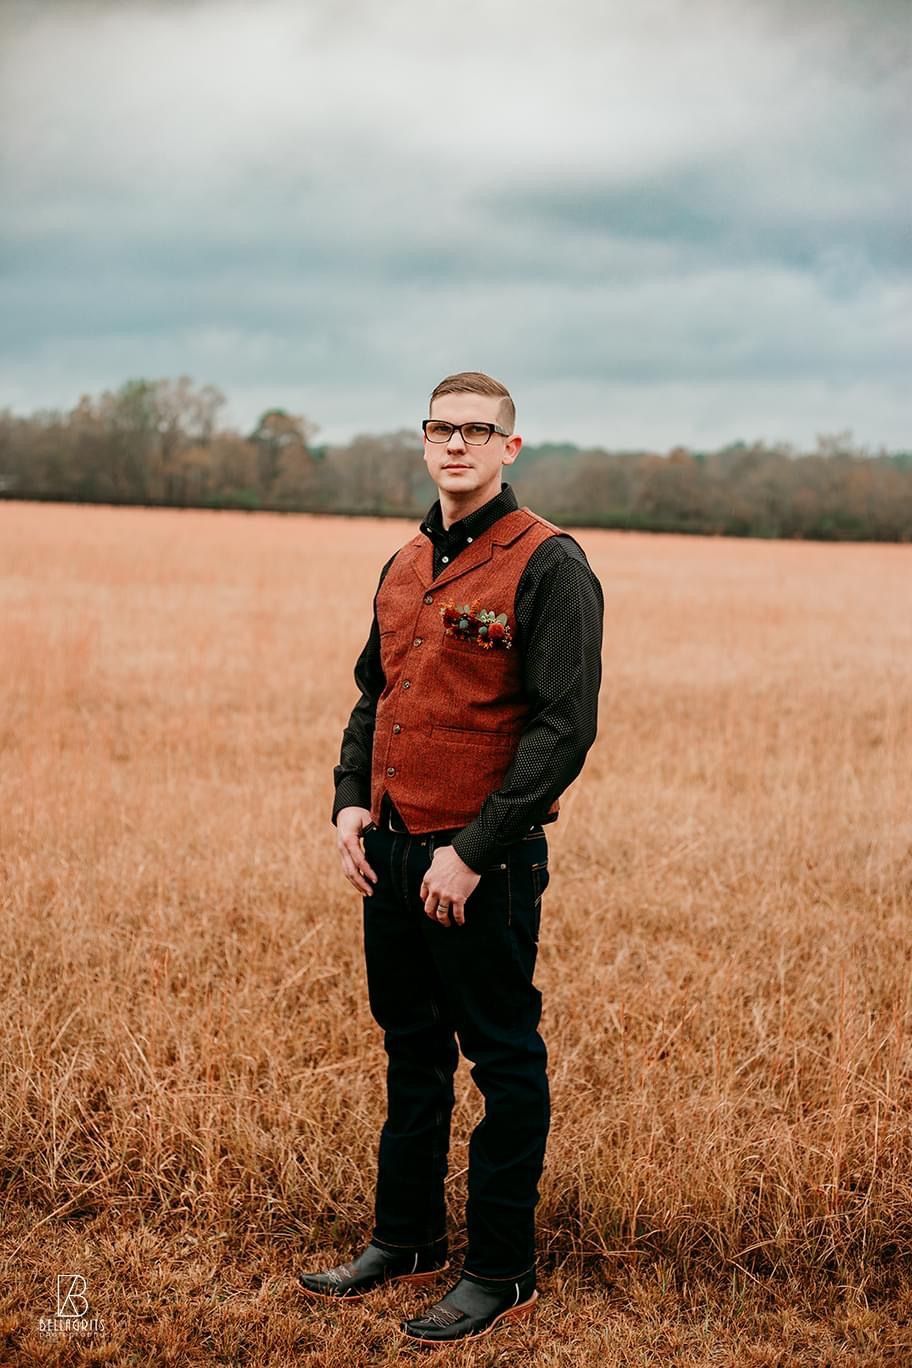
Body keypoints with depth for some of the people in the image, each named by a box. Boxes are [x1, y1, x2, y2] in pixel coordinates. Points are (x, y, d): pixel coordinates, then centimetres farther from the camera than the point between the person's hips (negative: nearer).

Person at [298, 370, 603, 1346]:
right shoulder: (404, 567, 12)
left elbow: (565, 726, -17)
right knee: (411, 1050, 19)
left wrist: (475, 851, -19)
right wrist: (351, 800, 5)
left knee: (503, 1064, 4)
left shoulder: (549, 566, -11)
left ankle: (500, 1274, 17)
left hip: (484, 865, -8)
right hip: (391, 855, 8)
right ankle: (406, 1239, 34)